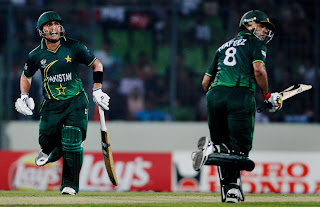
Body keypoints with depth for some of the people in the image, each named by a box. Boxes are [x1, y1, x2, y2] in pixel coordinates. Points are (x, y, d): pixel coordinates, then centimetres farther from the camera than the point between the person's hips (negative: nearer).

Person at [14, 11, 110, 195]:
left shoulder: (74, 47, -6)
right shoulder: (36, 55, -1)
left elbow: (97, 65, 5)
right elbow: (26, 76, 17)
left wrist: (97, 90, -1)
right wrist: (24, 97, 3)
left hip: (76, 102, -2)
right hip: (51, 104, 2)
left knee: (72, 144, -13)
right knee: (47, 138, -8)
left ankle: (70, 185, 1)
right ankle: (50, 152, 33)